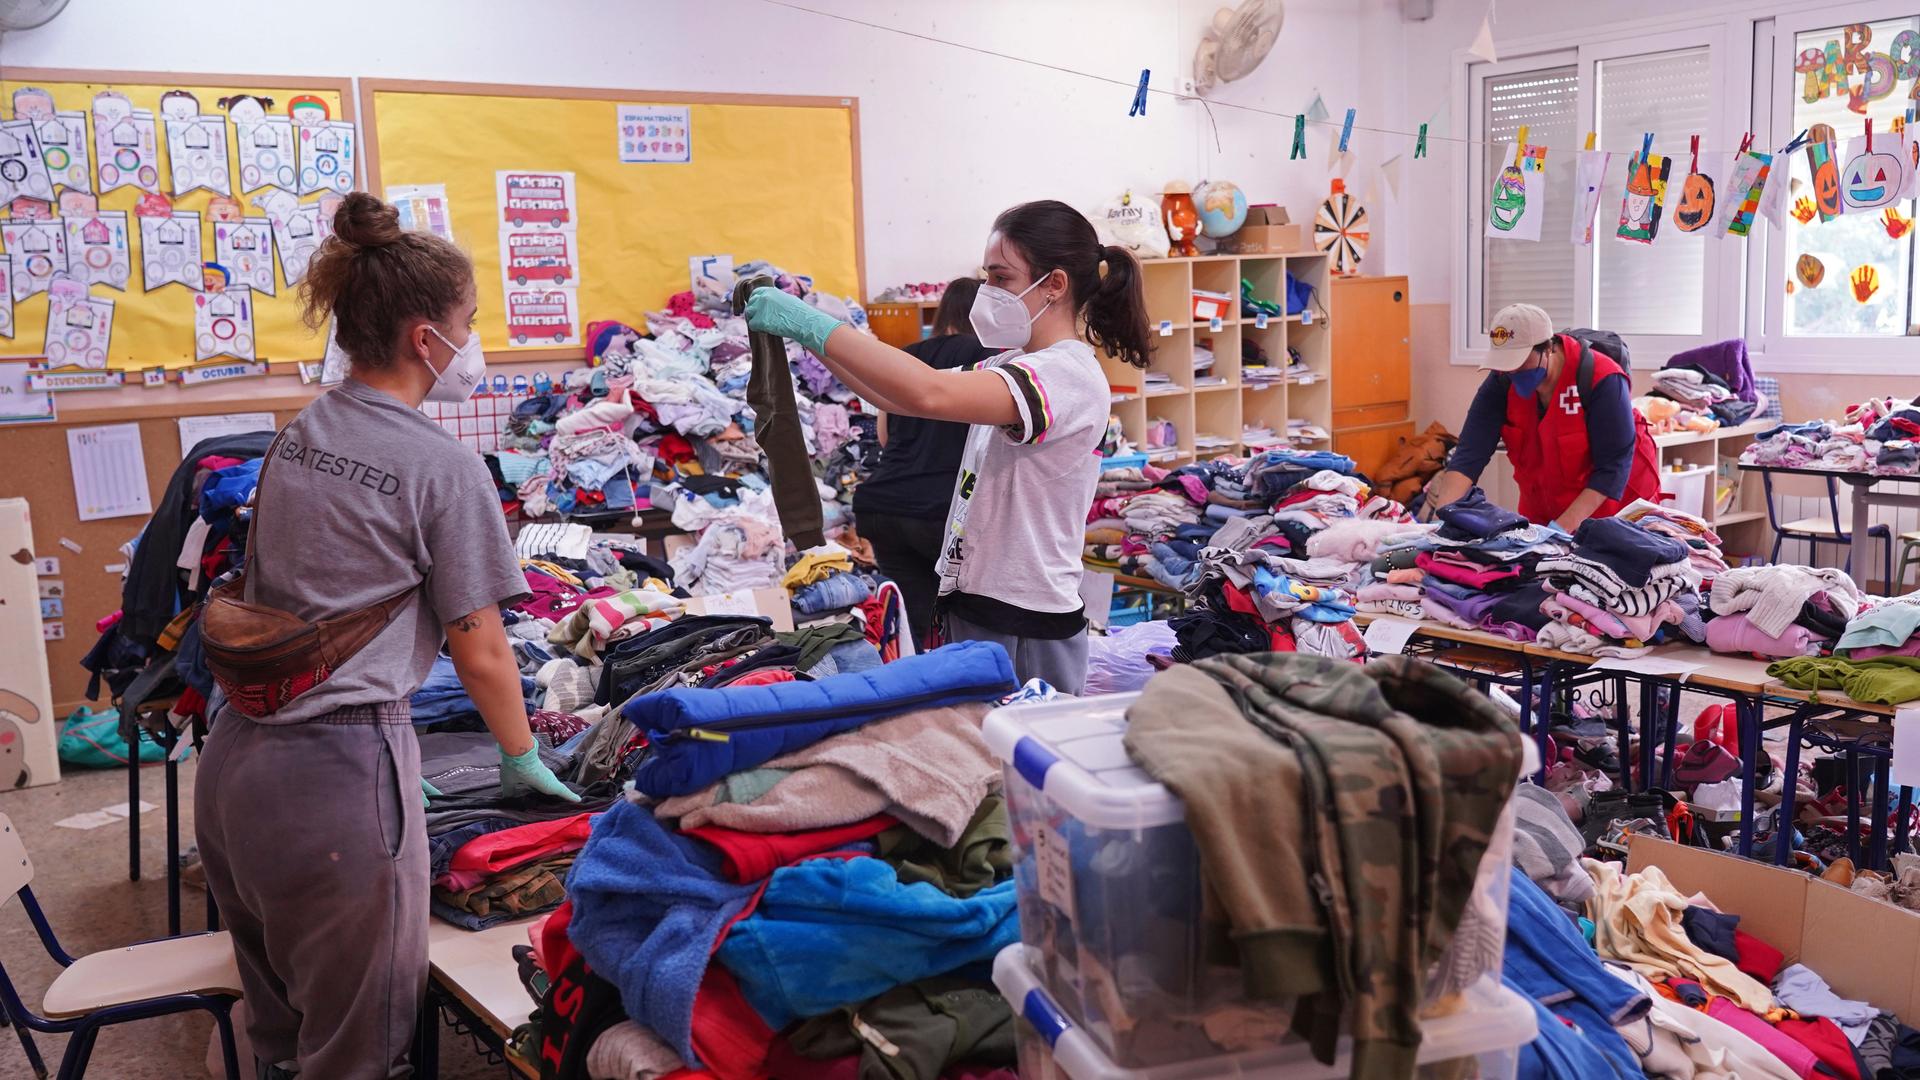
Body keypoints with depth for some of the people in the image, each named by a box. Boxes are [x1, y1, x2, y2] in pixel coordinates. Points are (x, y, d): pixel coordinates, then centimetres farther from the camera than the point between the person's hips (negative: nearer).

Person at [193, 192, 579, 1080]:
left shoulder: (298, 434, 10)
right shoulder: (445, 469, -12)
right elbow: (479, 650, -7)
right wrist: (522, 758, 9)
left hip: (234, 757, 8)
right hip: (340, 774, -8)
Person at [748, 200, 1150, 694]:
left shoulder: (1068, 376, -18)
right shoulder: (1015, 367, 13)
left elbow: (928, 394, -33)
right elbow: (897, 398, 12)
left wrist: (812, 325, -27)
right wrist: (813, 337, 1)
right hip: (975, 609, 9)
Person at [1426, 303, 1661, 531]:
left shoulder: (1602, 381, -26)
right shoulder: (1502, 382, -14)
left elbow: (1613, 466, -25)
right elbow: (1470, 452, -20)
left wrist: (1564, 527, -33)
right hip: (1541, 511, 4)